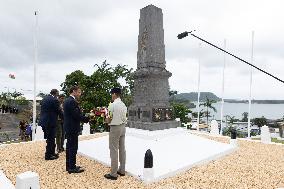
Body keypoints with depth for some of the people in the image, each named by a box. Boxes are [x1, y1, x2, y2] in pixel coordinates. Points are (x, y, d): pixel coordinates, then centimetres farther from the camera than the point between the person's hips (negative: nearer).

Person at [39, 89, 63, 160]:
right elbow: (59, 111, -10)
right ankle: (48, 155, 13)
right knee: (50, 139, 4)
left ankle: (52, 153, 30)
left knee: (50, 139, 19)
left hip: (43, 121, 9)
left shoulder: (44, 99, 11)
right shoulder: (55, 100, -15)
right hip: (50, 122, -8)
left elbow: (42, 110, 18)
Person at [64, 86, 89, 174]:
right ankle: (72, 167, 7)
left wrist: (85, 117, 8)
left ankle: (69, 165, 27)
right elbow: (76, 115, -23)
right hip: (72, 128, -11)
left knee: (69, 147, 16)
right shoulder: (72, 101, -19)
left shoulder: (67, 100, 13)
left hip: (68, 127, 11)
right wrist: (88, 118, -13)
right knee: (73, 148, -2)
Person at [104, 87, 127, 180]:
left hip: (115, 128, -8)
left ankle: (113, 174, 6)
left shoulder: (113, 105, -15)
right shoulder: (123, 105, 7)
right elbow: (124, 118, 10)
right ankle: (122, 170, 24)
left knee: (114, 151, -1)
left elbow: (109, 118, -11)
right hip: (122, 127, 8)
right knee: (122, 149, 13)